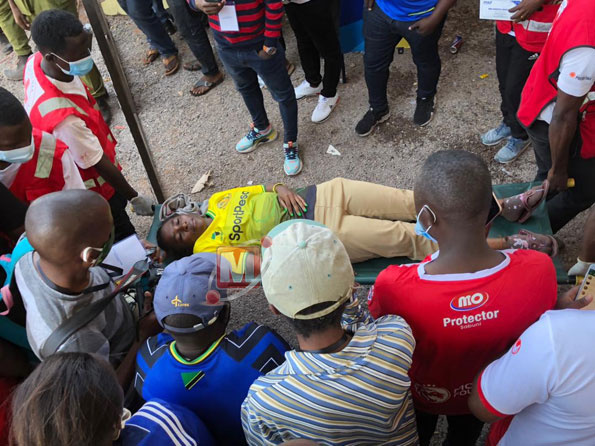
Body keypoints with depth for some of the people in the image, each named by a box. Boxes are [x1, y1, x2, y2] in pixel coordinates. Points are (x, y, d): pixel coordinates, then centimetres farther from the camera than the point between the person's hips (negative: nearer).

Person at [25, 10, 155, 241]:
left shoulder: (36, 62, -20)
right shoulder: (63, 116, -44)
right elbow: (97, 163, -29)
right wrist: (134, 197, -18)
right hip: (95, 190, -8)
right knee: (123, 234, 19)